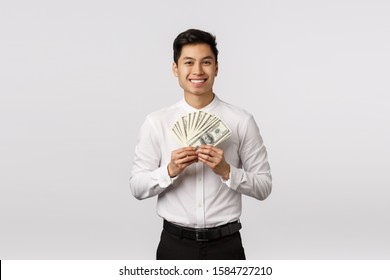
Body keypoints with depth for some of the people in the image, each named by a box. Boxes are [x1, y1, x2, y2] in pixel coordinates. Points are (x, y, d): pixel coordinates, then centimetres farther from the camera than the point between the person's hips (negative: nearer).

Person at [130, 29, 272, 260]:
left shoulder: (242, 121, -5)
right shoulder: (156, 123, -3)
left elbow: (264, 187, -4)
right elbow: (137, 187, -3)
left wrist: (226, 171, -19)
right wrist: (170, 171, -20)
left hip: (226, 244, 0)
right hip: (175, 244, 1)